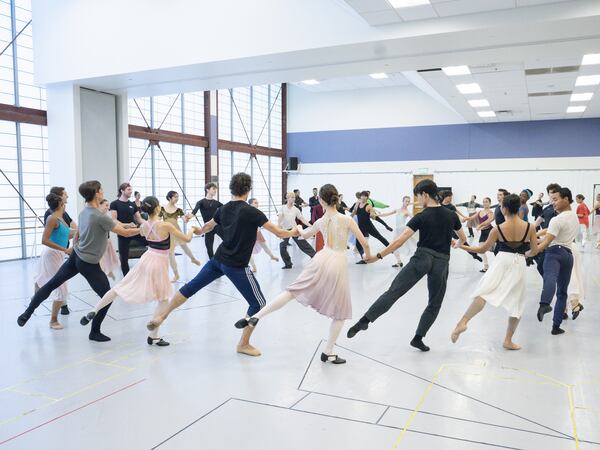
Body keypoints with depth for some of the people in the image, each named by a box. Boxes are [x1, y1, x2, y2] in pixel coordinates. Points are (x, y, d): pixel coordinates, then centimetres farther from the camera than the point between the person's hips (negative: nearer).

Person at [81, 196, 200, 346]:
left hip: (147, 259, 5)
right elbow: (186, 239, -11)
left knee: (120, 287, 17)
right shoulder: (166, 225, -19)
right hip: (159, 264, -5)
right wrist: (192, 229, 9)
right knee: (163, 300, 10)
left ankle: (93, 312, 15)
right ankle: (153, 337, 12)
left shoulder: (144, 226, -1)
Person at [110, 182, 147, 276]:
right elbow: (114, 221, -13)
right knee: (124, 258, 2)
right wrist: (126, 225, -26)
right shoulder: (114, 204, -4)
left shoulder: (132, 204, 9)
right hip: (123, 234, -3)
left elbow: (139, 219, 9)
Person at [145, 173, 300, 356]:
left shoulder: (223, 209, 5)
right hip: (237, 267, -6)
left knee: (191, 287, 19)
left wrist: (198, 231, 49)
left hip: (218, 259, 7)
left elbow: (208, 227, 26)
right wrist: (292, 232, 9)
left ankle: (161, 316, 25)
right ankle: (243, 344, 13)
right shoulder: (251, 212, -15)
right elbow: (279, 233, -13)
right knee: (258, 303, 5)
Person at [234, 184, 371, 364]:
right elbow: (364, 243, 0)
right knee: (340, 311, 13)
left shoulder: (320, 222, 7)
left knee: (292, 291, 10)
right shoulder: (347, 219, -4)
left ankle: (255, 317, 0)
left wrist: (299, 227, 51)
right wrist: (368, 255, 22)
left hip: (322, 259, 2)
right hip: (339, 264, -2)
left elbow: (304, 235, 28)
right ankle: (328, 353, 18)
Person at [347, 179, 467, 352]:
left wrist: (379, 256, -5)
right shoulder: (451, 215, 7)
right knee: (435, 303, 15)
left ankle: (364, 321, -13)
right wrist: (456, 244, 45)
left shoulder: (421, 217, -5)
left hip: (422, 257, -3)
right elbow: (463, 239, 22)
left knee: (393, 291, -6)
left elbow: (400, 241, -10)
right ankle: (418, 338, 13)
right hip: (441, 262, 3)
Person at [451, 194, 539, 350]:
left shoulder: (497, 229, -2)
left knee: (483, 294, -10)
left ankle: (463, 322, -29)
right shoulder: (530, 227, 0)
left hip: (501, 262, -1)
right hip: (519, 266, 2)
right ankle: (508, 340, 19)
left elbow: (482, 249, 4)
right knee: (517, 304, 15)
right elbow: (535, 250, 8)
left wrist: (462, 246, 14)